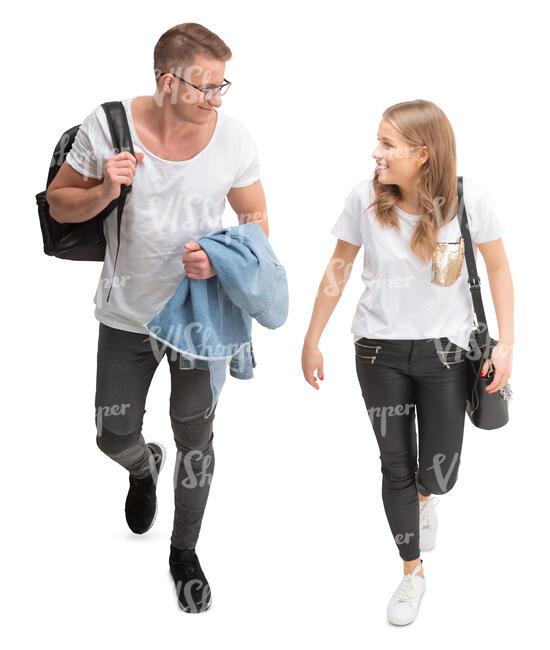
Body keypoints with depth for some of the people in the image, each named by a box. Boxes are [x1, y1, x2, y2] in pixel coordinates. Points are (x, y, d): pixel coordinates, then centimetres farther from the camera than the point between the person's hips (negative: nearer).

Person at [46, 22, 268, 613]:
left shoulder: (233, 138, -11)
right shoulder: (107, 126, -14)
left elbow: (257, 222, -1)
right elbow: (59, 204, -3)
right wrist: (104, 192, -24)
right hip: (127, 314, 0)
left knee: (195, 438, 9)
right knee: (114, 437, 6)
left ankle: (184, 552, 32)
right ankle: (144, 466, 47)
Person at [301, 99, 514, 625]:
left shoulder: (467, 198, -15)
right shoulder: (365, 197, -11)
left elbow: (498, 268, -1)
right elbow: (337, 270, 1)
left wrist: (505, 343, -4)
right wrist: (311, 341, 6)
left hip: (445, 350, -1)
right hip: (379, 349, 1)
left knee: (439, 473, 2)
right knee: (396, 467, 7)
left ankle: (425, 496, 43)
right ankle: (412, 573, 28)